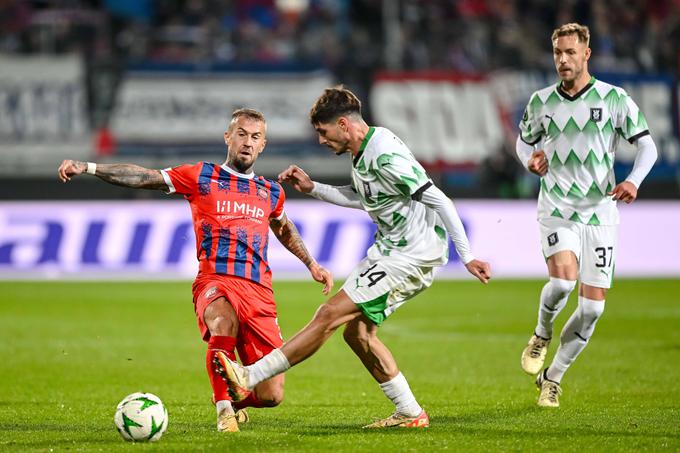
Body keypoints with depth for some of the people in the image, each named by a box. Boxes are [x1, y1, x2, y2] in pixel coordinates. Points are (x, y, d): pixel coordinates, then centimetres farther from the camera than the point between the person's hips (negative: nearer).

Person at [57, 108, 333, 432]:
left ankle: (234, 399, 31)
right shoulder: (201, 177, 8)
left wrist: (312, 265, 38)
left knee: (271, 396, -6)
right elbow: (142, 177, 2)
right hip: (215, 281, -3)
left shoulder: (271, 193, 19)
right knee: (224, 322, -41)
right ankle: (224, 410, -20)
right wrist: (86, 167, -7)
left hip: (258, 290, 3)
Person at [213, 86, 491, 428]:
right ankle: (409, 414, 16)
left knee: (329, 315, -12)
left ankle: (249, 378, -13)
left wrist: (467, 256, -23)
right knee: (356, 331, 10)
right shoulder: (362, 153, 9)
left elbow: (438, 200, -23)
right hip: (388, 250, 10)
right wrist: (312, 189, 19)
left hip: (411, 258, -10)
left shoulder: (386, 156, -22)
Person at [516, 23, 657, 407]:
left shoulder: (614, 98, -2)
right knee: (563, 277, -27)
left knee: (593, 306, -2)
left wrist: (633, 181, -18)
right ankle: (542, 334, 4)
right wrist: (530, 159, -2)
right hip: (557, 209, 0)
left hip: (600, 213, 0)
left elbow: (647, 145, 0)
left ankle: (552, 378, 16)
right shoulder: (541, 101, 5)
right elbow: (525, 140, 22)